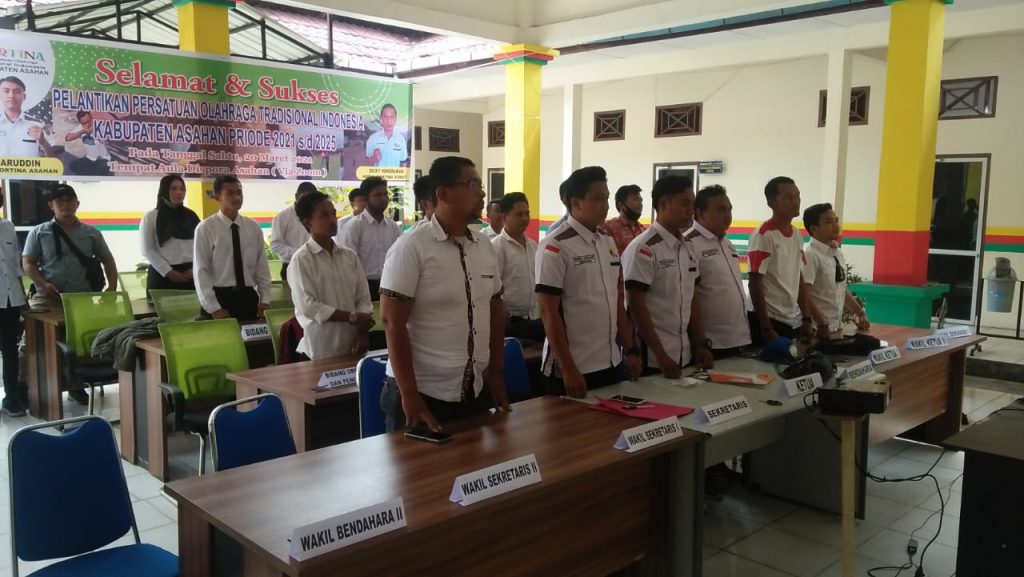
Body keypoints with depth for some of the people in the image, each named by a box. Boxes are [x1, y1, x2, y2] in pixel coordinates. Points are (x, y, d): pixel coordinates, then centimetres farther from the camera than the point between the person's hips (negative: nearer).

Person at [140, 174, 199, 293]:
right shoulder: (151, 217, 5)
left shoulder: (191, 216, 14)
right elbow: (147, 250, -1)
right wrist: (168, 271, -10)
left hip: (190, 275, 3)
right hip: (162, 275, -2)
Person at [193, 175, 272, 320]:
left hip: (249, 298, 3)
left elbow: (262, 267, 7)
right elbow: (201, 272, -6)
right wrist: (213, 307, -12)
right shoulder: (205, 229, -4)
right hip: (219, 297, -3)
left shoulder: (253, 227, 6)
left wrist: (265, 300, -2)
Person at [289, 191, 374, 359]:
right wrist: (353, 317, -12)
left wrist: (363, 333, -8)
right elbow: (307, 306, -13)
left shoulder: (349, 256, 9)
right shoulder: (301, 259, -5)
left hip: (352, 345, 4)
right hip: (320, 349, -4)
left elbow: (363, 298, 7)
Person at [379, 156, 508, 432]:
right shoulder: (411, 248, -13)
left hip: (475, 391, 6)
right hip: (423, 393, -6)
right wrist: (409, 395, -17)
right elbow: (393, 322, -15)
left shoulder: (485, 247, 5)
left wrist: (496, 372, 11)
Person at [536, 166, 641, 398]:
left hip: (610, 364, 7)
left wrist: (631, 349, 12)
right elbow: (549, 311, -15)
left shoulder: (608, 243, 9)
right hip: (573, 369, -7)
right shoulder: (555, 247, -12)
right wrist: (568, 369, -17)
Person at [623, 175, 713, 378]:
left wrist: (700, 344, 8)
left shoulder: (688, 247, 9)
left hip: (683, 355, 7)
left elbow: (693, 299, 14)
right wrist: (660, 355, -17)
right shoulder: (643, 249, -14)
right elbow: (636, 305, -16)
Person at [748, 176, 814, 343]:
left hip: (795, 320, 7)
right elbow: (755, 283, -14)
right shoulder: (763, 235, -13)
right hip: (771, 319, -7)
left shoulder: (797, 234, 9)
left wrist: (806, 318, 9)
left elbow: (799, 278, 13)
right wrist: (766, 328, -16)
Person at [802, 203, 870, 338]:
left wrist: (860, 314, 15)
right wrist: (822, 324, -24)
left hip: (837, 325, 8)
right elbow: (804, 294, -21)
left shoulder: (838, 253, 10)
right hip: (817, 329, -8)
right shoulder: (811, 255, -15)